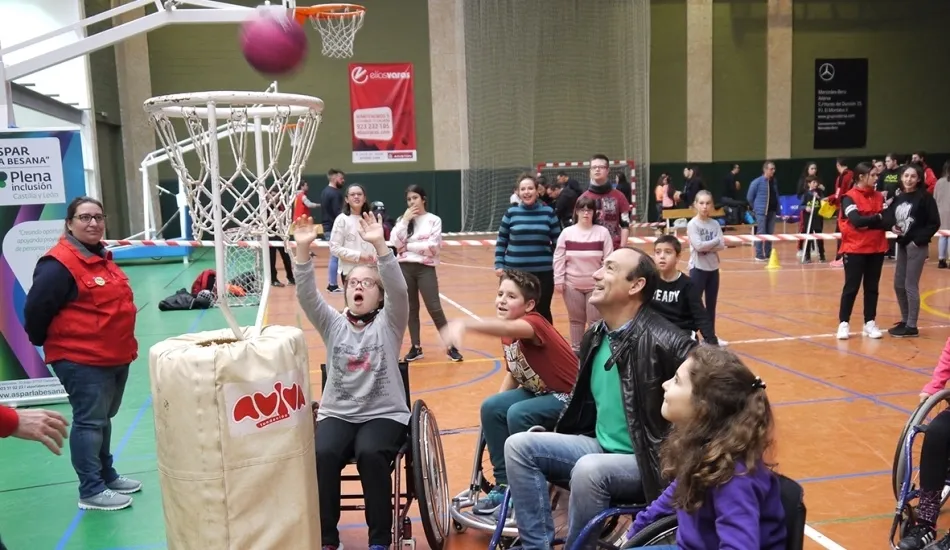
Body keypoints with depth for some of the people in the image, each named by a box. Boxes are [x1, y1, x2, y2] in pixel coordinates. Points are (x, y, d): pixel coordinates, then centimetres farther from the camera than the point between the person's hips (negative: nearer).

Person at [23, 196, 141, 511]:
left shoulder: (102, 257, 11)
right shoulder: (59, 264, -18)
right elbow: (35, 309, -16)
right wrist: (47, 343, -3)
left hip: (116, 356, 9)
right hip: (80, 359, -9)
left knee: (104, 419, 19)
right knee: (89, 421, -3)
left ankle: (106, 476, 32)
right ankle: (91, 491, 5)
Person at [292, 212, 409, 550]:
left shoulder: (388, 324, 1)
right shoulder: (333, 324, 8)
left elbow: (399, 289, -17)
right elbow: (307, 295, -8)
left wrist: (379, 246, -30)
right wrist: (303, 249, -22)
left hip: (385, 414, -2)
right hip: (337, 414, 2)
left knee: (370, 454, -31)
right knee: (322, 454, -27)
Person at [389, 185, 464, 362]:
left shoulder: (434, 220, 0)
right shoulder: (402, 220, 9)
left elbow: (433, 247, -11)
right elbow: (396, 242, -5)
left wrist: (409, 246, -6)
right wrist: (405, 221, -10)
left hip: (425, 268, -3)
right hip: (405, 268, 3)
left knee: (434, 308, -6)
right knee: (411, 309, 8)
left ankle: (450, 346, 4)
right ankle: (416, 347, 18)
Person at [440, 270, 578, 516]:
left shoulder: (535, 323, -25)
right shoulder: (508, 336, 0)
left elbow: (506, 328, -48)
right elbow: (514, 374, 12)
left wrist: (464, 324, -64)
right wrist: (499, 403, -5)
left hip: (571, 398, -8)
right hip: (540, 391, 8)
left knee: (518, 414, -29)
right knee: (491, 408, -10)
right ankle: (504, 485, 1)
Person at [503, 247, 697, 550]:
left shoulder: (663, 341, -21)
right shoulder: (594, 336, 5)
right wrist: (551, 437, 13)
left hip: (649, 461, -7)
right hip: (600, 446, 8)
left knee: (588, 470, -35)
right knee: (519, 445, -7)